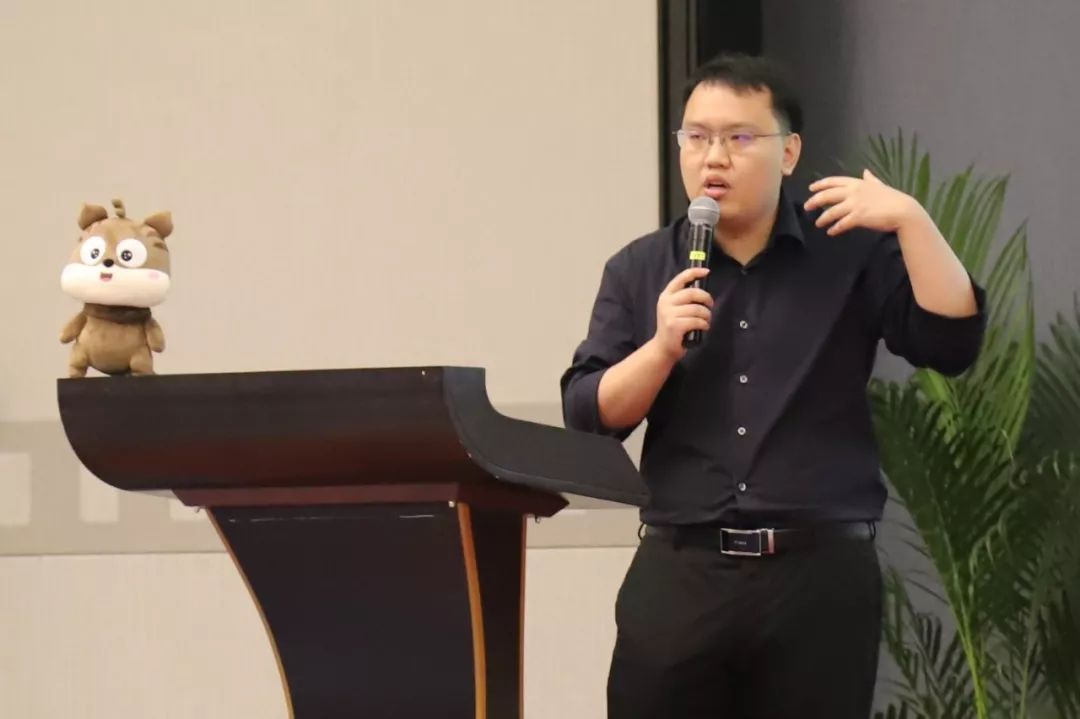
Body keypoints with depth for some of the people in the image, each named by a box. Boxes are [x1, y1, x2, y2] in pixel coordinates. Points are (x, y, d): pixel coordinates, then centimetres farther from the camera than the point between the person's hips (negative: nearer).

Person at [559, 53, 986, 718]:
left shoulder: (854, 254, 5)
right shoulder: (639, 271, 9)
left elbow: (952, 345, -7)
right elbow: (588, 418, 5)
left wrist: (910, 221, -16)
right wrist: (663, 346, -11)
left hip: (821, 573, -1)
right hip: (680, 573, 1)